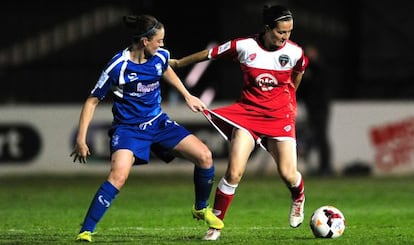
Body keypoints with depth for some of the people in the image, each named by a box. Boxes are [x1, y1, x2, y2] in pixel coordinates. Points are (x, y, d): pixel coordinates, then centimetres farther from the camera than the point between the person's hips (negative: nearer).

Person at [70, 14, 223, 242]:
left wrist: (187, 96, 25)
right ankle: (85, 231, -22)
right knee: (118, 175, -30)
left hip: (158, 123, 6)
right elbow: (92, 101, -12)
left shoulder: (160, 56, -4)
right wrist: (81, 139, -17)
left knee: (204, 156, -5)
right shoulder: (118, 67, -21)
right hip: (128, 128, -6)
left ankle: (201, 209, 20)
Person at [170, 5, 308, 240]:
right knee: (234, 173, -12)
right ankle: (216, 225, 2)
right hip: (248, 112, -1)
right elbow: (210, 53, 2)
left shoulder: (294, 52, -9)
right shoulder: (244, 46, -12)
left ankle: (299, 199, 31)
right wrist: (178, 63, 13)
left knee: (288, 174, -7)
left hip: (280, 116, 1)